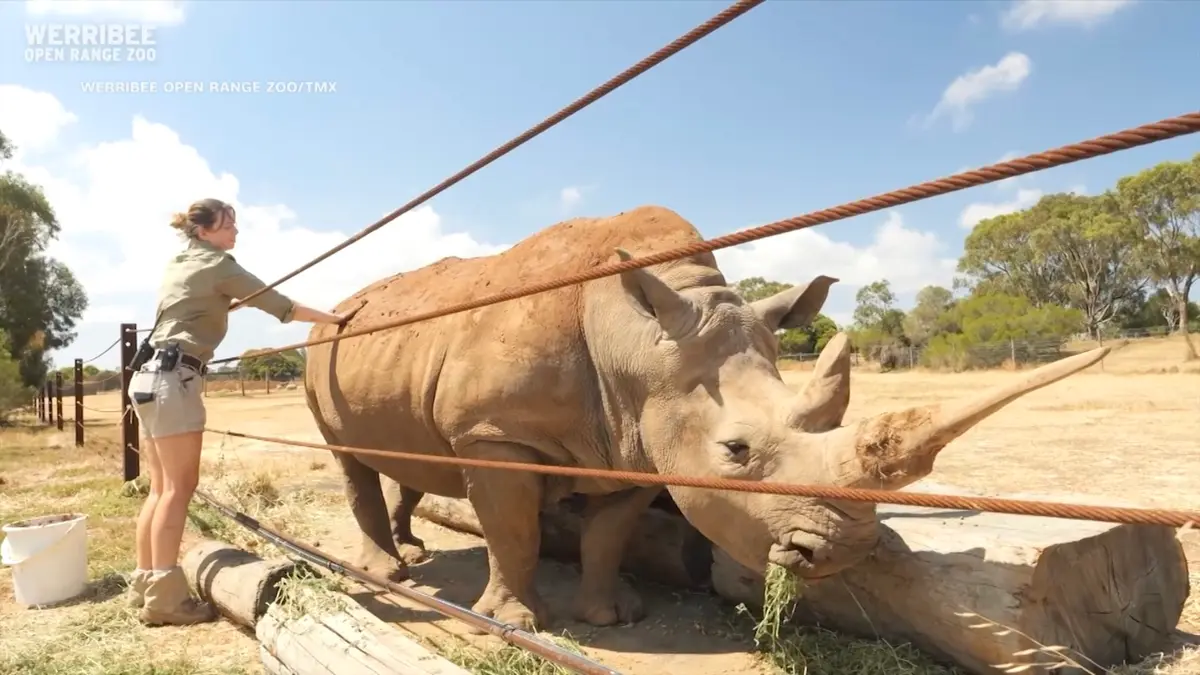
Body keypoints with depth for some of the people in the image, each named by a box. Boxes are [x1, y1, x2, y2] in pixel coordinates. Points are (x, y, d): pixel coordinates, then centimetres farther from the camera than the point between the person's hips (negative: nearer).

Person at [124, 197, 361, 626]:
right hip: (174, 379, -9)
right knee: (179, 486, -8)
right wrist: (333, 318, 0)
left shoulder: (180, 265, 22)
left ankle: (146, 584, 14)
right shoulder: (216, 264, -3)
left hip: (154, 375, 9)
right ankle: (165, 597, -7)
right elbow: (277, 304, -4)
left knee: (162, 487, 10)